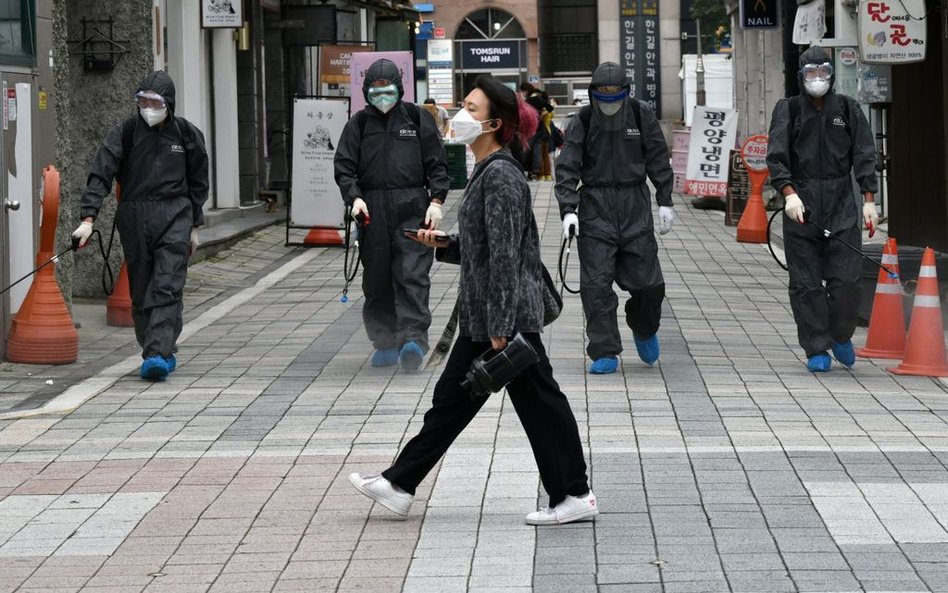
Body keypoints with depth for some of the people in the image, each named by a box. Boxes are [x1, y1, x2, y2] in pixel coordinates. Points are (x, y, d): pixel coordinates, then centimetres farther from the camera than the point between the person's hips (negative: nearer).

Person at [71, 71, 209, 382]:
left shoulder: (187, 134, 4)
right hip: (134, 216, 1)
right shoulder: (124, 132, 0)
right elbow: (100, 175, -6)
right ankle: (164, 353, 15)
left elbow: (197, 182, 14)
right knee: (141, 290, 4)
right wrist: (88, 218, -17)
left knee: (167, 287, -13)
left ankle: (157, 354, -21)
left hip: (174, 215, -1)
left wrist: (194, 226, 13)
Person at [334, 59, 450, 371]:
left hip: (412, 208, -2)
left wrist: (436, 200, -3)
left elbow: (437, 163, 8)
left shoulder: (417, 119, 9)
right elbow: (344, 166, 7)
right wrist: (354, 197, -10)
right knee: (376, 280, 5)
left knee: (412, 274, -13)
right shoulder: (358, 124, 12)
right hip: (372, 210, 2)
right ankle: (385, 343, 13)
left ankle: (413, 337, -20)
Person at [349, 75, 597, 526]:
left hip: (508, 315, -10)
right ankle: (400, 485, 18)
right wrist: (444, 244, 7)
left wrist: (501, 328, -22)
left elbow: (505, 256, -21)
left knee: (539, 402, -1)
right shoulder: (487, 171, 13)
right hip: (484, 316, 10)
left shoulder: (501, 176, -17)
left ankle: (574, 496, 7)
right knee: (452, 399, 13)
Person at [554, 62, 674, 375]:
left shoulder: (641, 115, 4)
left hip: (635, 205, 1)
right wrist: (568, 209, -14)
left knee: (648, 282, 0)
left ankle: (643, 329, 31)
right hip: (595, 206, -1)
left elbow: (658, 160, 9)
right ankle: (605, 353, 2)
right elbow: (567, 167, -4)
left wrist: (665, 202, 6)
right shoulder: (582, 121, 0)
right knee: (596, 284, -6)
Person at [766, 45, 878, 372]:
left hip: (842, 206, 1)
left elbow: (864, 156, 8)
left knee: (846, 278, -5)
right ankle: (817, 350, 8)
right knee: (806, 283, -1)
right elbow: (776, 157, -4)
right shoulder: (787, 110, 5)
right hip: (801, 206, -1)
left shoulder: (848, 109, 9)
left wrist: (869, 200, 0)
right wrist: (789, 194, -19)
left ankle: (841, 336, 19)